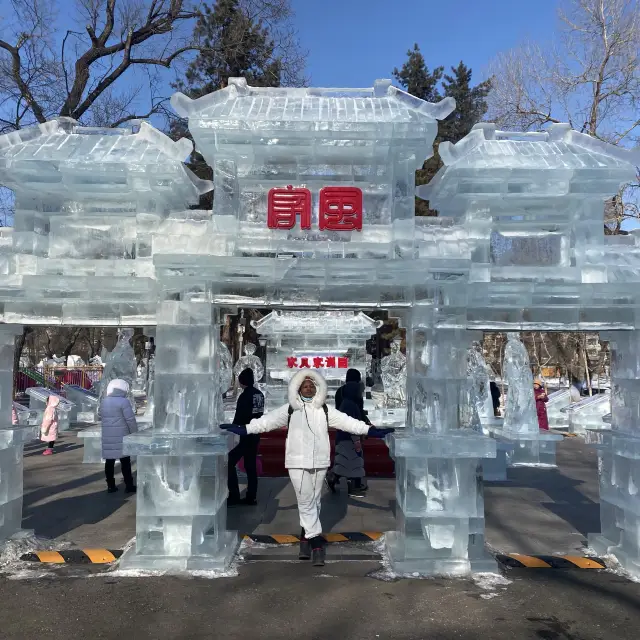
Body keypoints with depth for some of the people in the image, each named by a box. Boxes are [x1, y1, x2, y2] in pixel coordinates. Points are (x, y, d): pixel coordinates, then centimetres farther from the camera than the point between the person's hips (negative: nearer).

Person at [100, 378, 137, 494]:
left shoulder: (103, 401, 9)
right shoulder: (123, 401, -13)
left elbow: (102, 417, 14)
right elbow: (130, 420, -13)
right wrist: (134, 433, -3)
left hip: (107, 436, 6)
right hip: (121, 436, -6)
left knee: (109, 461, 10)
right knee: (125, 461, 2)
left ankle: (111, 486, 13)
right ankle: (129, 486, 5)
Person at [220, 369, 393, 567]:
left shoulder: (325, 410, 6)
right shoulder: (289, 409, 2)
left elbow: (346, 421, 0)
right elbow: (267, 420, -4)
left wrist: (369, 430, -9)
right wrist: (244, 428, -14)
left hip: (319, 462, 2)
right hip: (297, 462, -2)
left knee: (313, 502, 10)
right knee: (306, 502, -3)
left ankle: (306, 537, 25)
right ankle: (316, 542, 1)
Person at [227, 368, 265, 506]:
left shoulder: (245, 396, -17)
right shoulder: (259, 394, 8)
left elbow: (239, 418, -16)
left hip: (245, 435, -9)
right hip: (255, 434, 9)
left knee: (229, 462, -2)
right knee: (251, 465, 13)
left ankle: (234, 496, -4)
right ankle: (250, 497, 16)